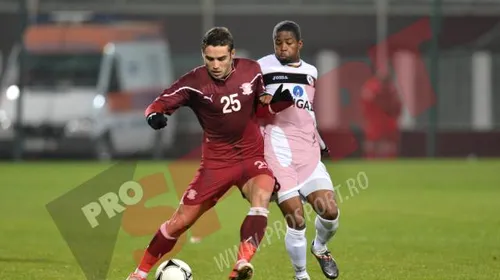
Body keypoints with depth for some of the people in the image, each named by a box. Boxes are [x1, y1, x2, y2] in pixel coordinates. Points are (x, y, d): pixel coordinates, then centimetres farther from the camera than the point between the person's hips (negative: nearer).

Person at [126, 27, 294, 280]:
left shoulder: (251, 70, -5)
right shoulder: (194, 82, -13)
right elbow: (159, 104, -13)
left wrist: (278, 101, -9)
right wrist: (155, 116, -36)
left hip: (252, 157, 1)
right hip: (216, 162, -1)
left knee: (261, 195, -34)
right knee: (180, 222, 2)